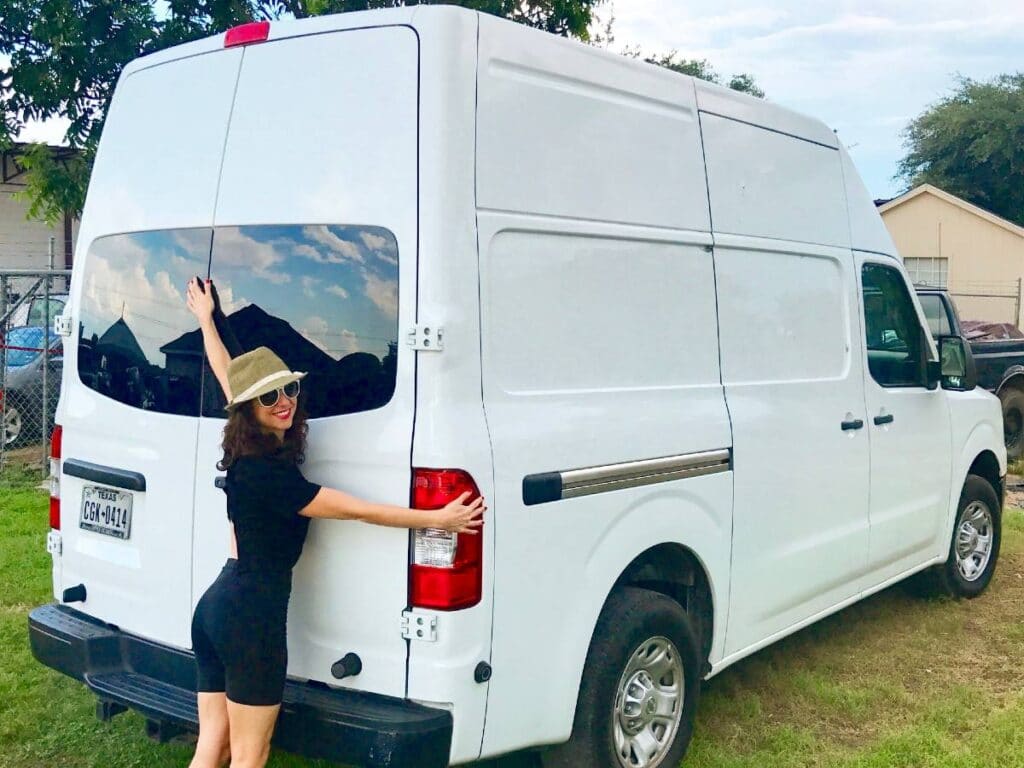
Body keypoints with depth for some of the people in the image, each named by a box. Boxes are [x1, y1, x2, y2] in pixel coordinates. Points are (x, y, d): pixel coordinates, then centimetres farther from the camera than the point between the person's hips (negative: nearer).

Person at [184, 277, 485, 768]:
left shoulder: (247, 452, 5)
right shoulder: (267, 471, -21)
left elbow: (226, 375, 23)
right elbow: (356, 510, -17)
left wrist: (206, 318, 39)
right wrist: (438, 519, -11)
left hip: (216, 604, 9)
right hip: (251, 615, -9)